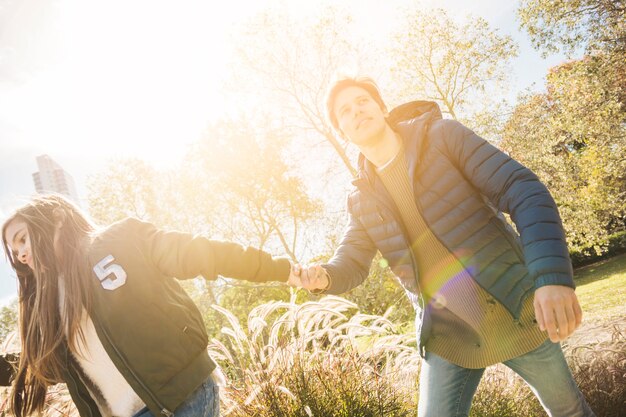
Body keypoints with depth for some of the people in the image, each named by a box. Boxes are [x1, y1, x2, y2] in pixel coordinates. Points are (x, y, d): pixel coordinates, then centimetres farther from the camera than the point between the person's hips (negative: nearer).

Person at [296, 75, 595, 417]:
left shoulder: (442, 135, -9)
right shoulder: (361, 199, 3)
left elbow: (523, 191, -17)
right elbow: (350, 264, 2)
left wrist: (552, 277, -31)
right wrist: (322, 277, -23)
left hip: (516, 314, -2)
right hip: (447, 334, 3)